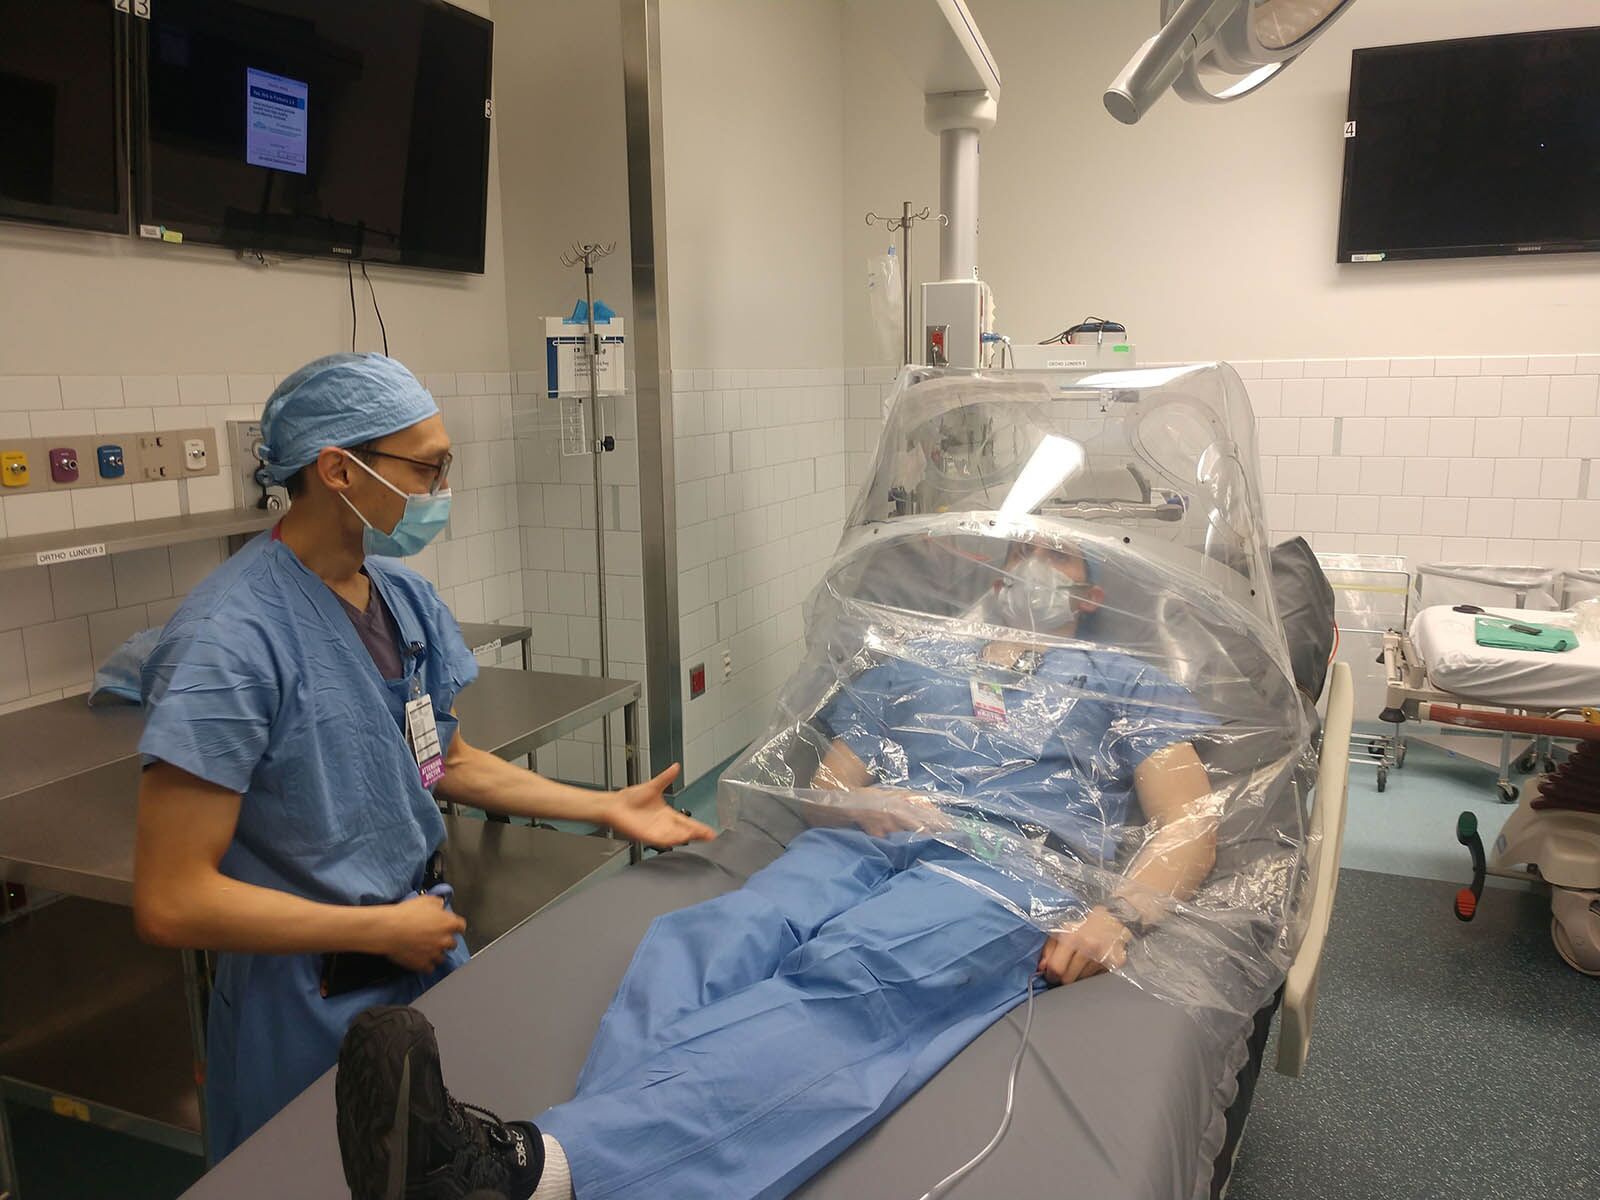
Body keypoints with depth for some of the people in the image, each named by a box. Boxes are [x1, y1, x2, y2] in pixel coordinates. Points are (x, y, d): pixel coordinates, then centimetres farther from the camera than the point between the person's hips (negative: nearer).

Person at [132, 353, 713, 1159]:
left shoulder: (407, 598, -3)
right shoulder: (231, 638, -25)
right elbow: (171, 903, -24)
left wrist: (606, 808, 3)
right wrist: (385, 930, -17)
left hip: (429, 960, 7)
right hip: (312, 1009, -7)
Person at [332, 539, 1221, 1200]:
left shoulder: (1128, 684, 27)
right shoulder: (913, 662, 33)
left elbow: (1192, 823, 12)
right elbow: (828, 786, 26)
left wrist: (1120, 916, -9)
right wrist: (861, 802, 0)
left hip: (1015, 862, -3)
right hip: (864, 844, 4)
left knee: (843, 981, -38)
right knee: (698, 945, -32)